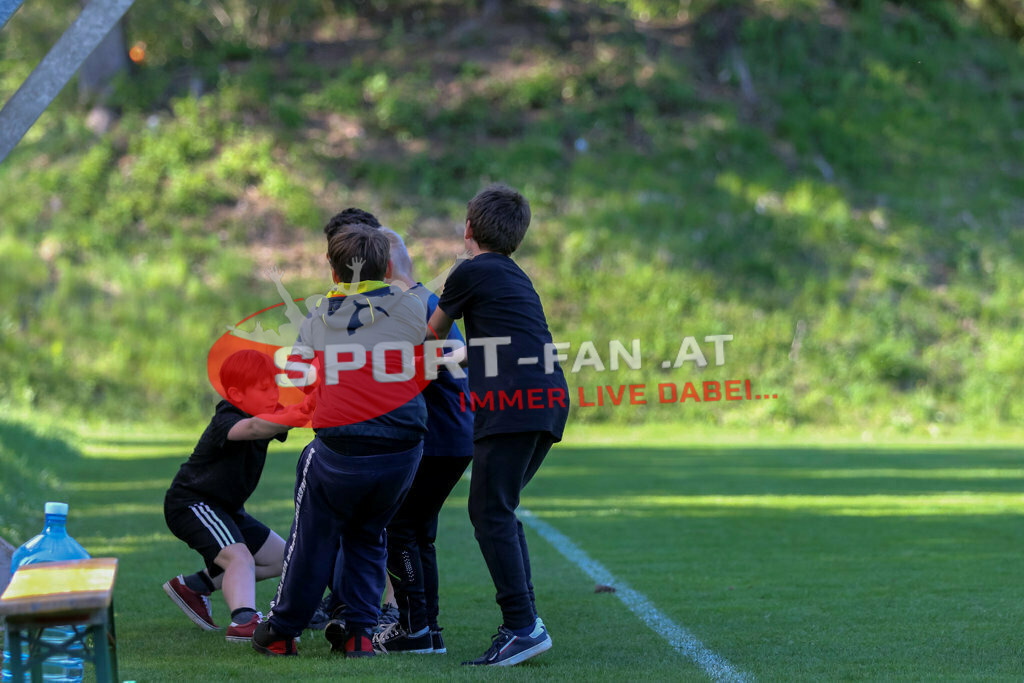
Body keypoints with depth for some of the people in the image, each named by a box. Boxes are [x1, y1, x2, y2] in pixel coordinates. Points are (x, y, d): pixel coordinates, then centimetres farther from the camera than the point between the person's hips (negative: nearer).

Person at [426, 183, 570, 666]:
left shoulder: (471, 272, 2)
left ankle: (523, 626, -18)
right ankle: (523, 618, 11)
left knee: (490, 512, -8)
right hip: (550, 399, 8)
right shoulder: (515, 277, 25)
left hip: (513, 401, -8)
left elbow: (433, 332, 17)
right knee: (500, 509, 16)